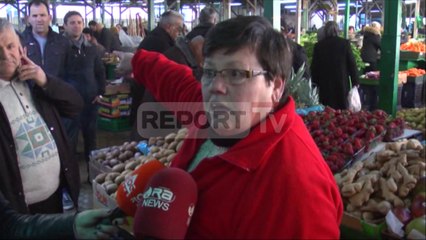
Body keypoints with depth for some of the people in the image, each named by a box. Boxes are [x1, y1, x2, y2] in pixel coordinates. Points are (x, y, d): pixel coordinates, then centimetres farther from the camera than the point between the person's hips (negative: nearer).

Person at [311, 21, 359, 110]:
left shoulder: (318, 45, 0)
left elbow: (314, 66, 4)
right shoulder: (345, 43, -2)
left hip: (325, 84, 0)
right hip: (342, 83, 0)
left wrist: (315, 83, 13)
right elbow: (352, 63, -1)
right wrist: (355, 82, 5)